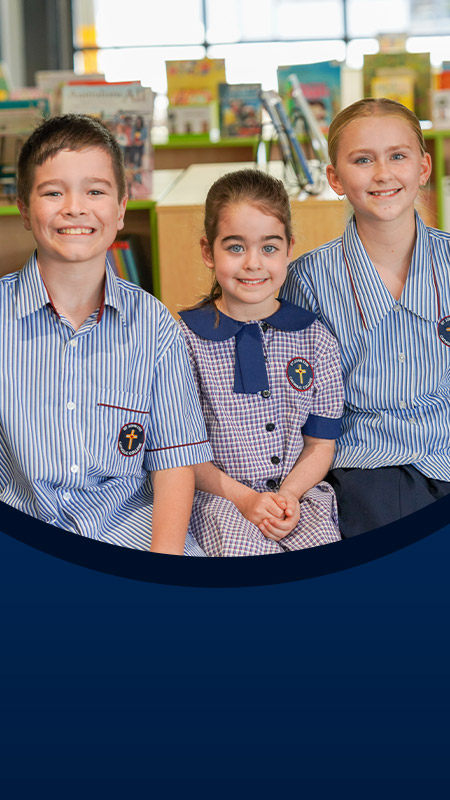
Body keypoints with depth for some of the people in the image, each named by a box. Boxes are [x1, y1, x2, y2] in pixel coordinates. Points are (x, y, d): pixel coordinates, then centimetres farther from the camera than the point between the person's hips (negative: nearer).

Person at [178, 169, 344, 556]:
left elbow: (320, 443, 9)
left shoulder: (316, 340, 7)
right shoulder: (186, 338, -2)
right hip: (218, 495, -3)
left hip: (299, 494, 3)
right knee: (245, 551, -31)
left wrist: (289, 495, -10)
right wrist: (244, 497, -12)